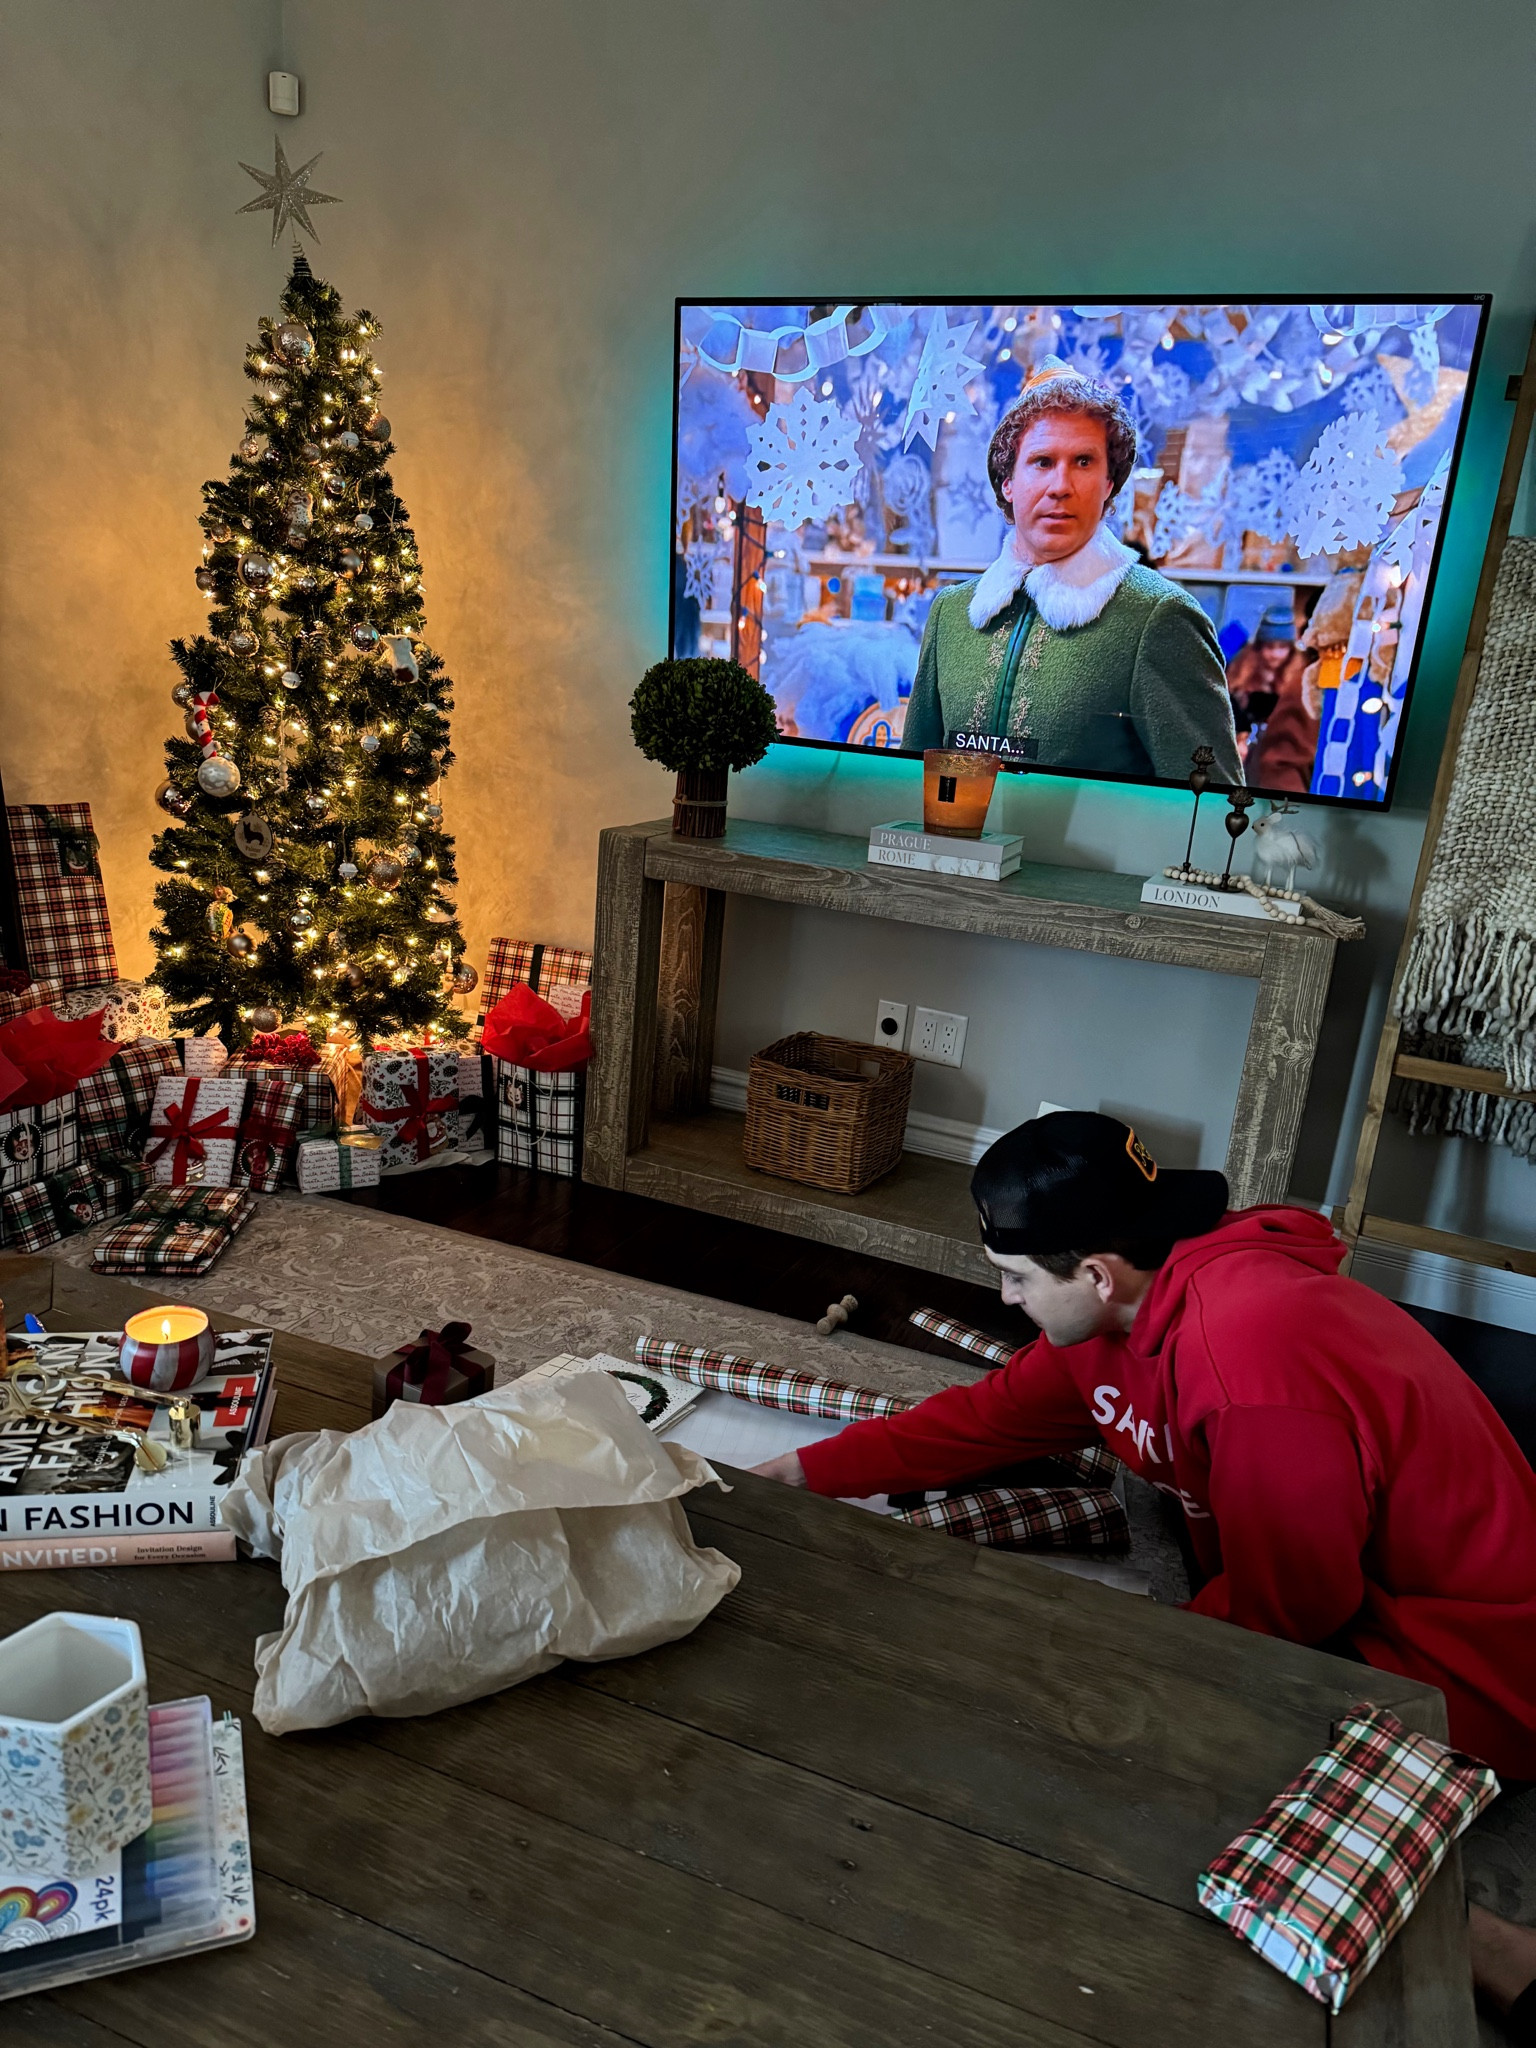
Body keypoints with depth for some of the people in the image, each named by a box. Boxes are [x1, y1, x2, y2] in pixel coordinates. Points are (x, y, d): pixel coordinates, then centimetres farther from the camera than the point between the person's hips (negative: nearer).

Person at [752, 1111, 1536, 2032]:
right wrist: (805, 1470, 2)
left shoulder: (1253, 1345, -33)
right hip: (1346, 1595, 9)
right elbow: (988, 1419, 3)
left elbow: (1285, 1605, -23)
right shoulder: (1136, 1301, -5)